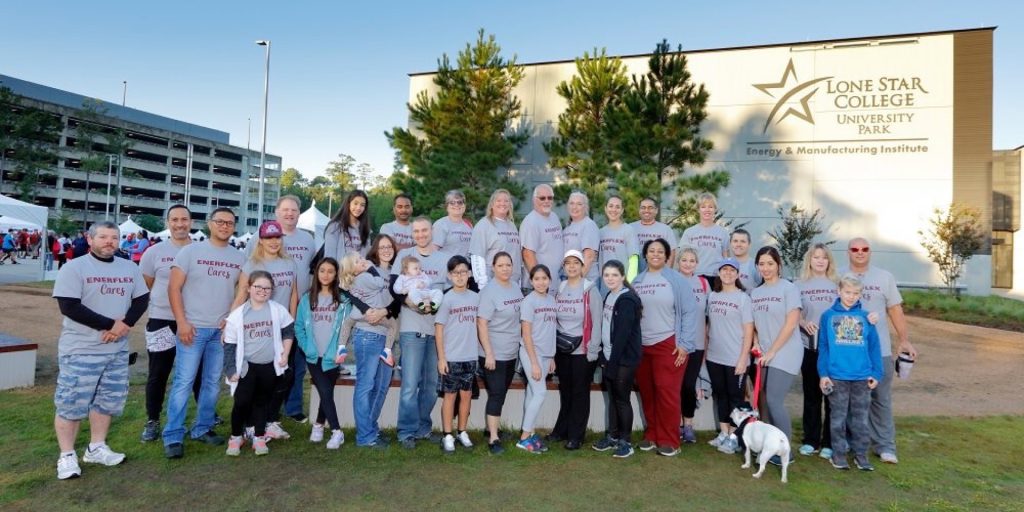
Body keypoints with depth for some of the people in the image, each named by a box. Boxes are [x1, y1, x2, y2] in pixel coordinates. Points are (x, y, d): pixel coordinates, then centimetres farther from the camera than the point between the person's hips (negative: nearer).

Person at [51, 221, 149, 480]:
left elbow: (142, 300, 7)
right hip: (80, 350, -5)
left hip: (118, 349, 5)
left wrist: (126, 324, -11)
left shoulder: (130, 269, 9)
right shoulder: (74, 268, -8)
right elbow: (69, 306, -16)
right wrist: (110, 324, -19)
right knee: (71, 403, 1)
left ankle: (96, 448, 27)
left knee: (109, 400, 12)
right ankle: (67, 456, 15)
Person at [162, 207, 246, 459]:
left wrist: (232, 318, -1)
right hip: (193, 328, -3)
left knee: (212, 382, 11)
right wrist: (182, 322, -11)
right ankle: (173, 436, 7)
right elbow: (174, 288, -4)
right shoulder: (190, 251, -1)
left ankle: (202, 428, 24)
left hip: (222, 330, 4)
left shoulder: (239, 258, 8)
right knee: (183, 382, -3)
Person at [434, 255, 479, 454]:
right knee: (450, 395, 5)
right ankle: (448, 435, 16)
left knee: (466, 395, 11)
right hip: (451, 357, -4)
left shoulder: (475, 297, 5)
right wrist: (441, 358, -10)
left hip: (471, 357, 4)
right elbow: (439, 329, -7)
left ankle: (462, 432, 25)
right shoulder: (447, 298, -7)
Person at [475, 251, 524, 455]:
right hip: (494, 353, -7)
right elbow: (481, 323, -19)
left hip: (511, 352, 7)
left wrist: (522, 340, 14)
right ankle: (493, 439, 4)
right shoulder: (489, 291, -16)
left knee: (501, 393, 17)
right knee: (496, 394, -4)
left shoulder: (516, 287, 5)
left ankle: (491, 427, 33)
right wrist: (489, 353, -21)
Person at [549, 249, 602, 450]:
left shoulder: (590, 290, -7)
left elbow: (596, 322, -9)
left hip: (582, 350, -4)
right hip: (561, 350, 4)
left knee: (580, 393, 5)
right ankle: (561, 430, 28)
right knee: (565, 392, 15)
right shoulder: (558, 289, 8)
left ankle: (576, 435, 15)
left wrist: (593, 350, -13)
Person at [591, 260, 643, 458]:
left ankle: (626, 441, 14)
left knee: (622, 399, 2)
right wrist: (605, 357, 11)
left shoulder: (627, 300, -16)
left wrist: (612, 364, -21)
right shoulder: (609, 296, 10)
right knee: (612, 398, 15)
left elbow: (622, 334, -21)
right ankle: (612, 436, 26)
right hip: (610, 357, 8)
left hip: (624, 359, -8)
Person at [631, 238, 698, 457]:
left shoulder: (676, 280, -4)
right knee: (647, 392, 11)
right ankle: (651, 435, 25)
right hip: (641, 345, 4)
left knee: (667, 392, -2)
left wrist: (685, 344, -10)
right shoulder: (637, 281, 7)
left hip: (668, 344, -4)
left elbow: (690, 311, -6)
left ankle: (669, 440, 11)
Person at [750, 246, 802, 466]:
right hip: (764, 356, 6)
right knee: (765, 402, 6)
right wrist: (756, 344, 1)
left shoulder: (789, 288, -6)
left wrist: (772, 351, -11)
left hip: (784, 354, -6)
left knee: (774, 401, -10)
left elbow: (791, 324, -12)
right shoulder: (755, 293, 11)